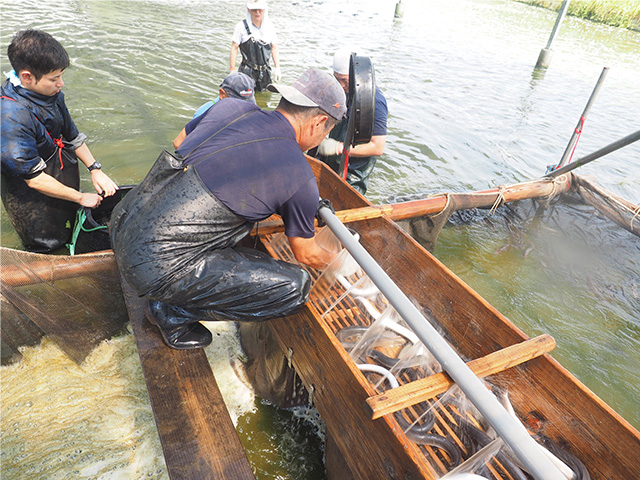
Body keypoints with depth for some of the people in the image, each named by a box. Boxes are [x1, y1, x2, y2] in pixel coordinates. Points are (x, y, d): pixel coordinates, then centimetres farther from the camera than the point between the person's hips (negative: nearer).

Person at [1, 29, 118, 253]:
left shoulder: (51, 92, -9)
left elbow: (72, 136, 5)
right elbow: (35, 179, -27)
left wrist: (95, 169, -5)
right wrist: (81, 197, -17)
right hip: (35, 204, -7)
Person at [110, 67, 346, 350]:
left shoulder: (229, 106, 6)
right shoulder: (300, 178, -9)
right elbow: (307, 256, 6)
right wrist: (335, 260, 29)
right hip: (155, 265, -8)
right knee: (295, 287, -7)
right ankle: (172, 313, 6)